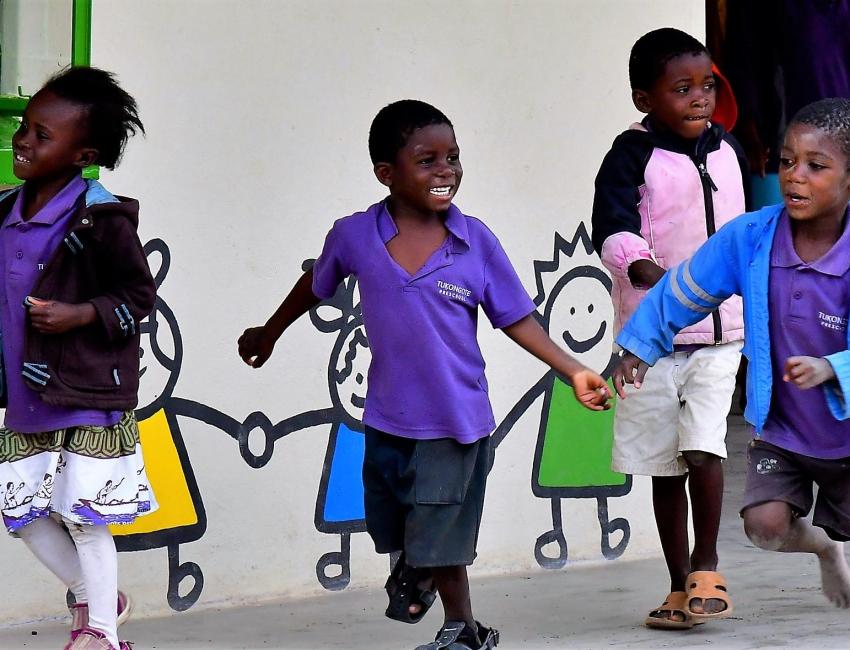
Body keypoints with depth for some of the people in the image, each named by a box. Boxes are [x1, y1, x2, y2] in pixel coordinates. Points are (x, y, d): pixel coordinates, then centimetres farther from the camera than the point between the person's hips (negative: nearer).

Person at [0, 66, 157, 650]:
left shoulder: (101, 219, -15)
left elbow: (140, 294, -9)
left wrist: (83, 314, -22)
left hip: (87, 400, -7)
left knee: (84, 518, -2)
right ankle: (99, 597, 33)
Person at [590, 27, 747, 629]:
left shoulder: (727, 150, 8)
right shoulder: (633, 156, -8)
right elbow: (613, 230, -23)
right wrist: (653, 276, -41)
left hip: (720, 332, 2)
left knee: (703, 447, -15)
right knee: (666, 465, 5)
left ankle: (706, 566, 2)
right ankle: (681, 586, 16)